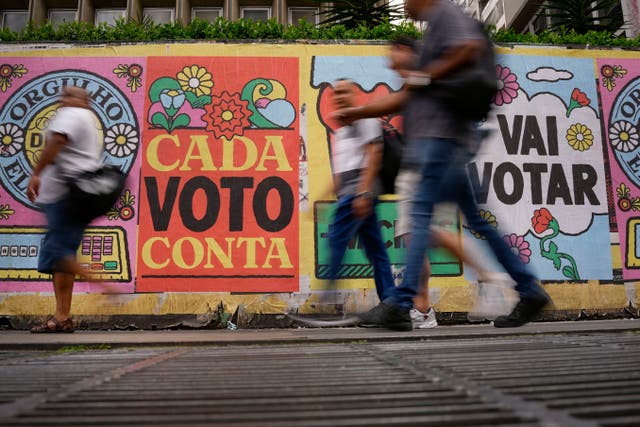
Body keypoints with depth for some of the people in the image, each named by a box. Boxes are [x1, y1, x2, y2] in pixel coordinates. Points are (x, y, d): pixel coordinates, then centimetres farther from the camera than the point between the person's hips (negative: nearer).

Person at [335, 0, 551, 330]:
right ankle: (529, 291, 14)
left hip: (442, 133, -10)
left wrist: (425, 77, -9)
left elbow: (471, 48, -20)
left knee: (422, 213, -14)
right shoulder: (434, 30, 30)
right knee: (477, 219, 8)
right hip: (433, 134, 10)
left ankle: (399, 306, -15)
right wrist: (359, 112, 25)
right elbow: (405, 98, 28)